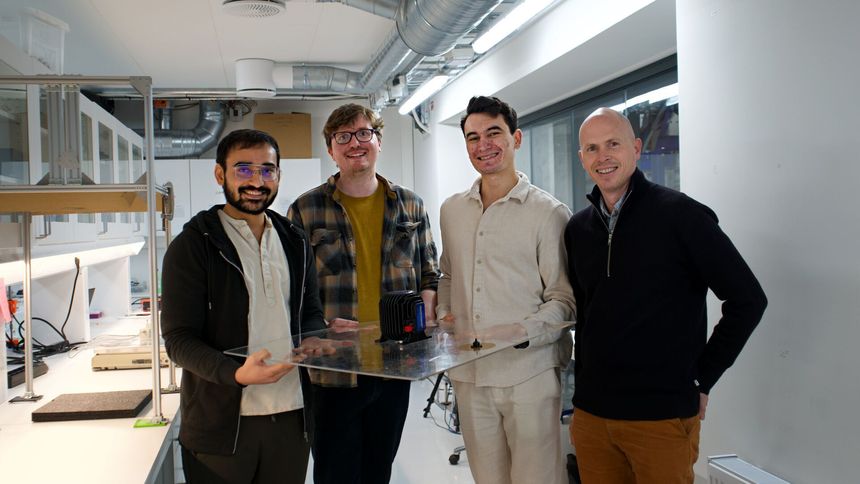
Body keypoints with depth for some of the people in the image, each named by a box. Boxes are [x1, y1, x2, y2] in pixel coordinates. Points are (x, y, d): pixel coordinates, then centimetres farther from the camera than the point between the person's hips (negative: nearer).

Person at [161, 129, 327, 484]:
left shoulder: (295, 242, 10)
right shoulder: (192, 246, -5)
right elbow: (179, 340, -9)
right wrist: (236, 373, -26)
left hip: (290, 416, 4)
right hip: (221, 424, -4)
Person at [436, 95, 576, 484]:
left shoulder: (549, 212, -5)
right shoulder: (452, 210, 12)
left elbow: (564, 298, -6)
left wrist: (523, 333, -20)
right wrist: (444, 313, 7)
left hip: (529, 373, -4)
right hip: (468, 373, 5)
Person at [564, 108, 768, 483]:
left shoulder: (679, 214, -9)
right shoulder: (578, 229, 7)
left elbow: (747, 299, -7)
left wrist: (702, 379, -7)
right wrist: (582, 394, 13)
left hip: (662, 416, -4)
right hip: (590, 414, 5)